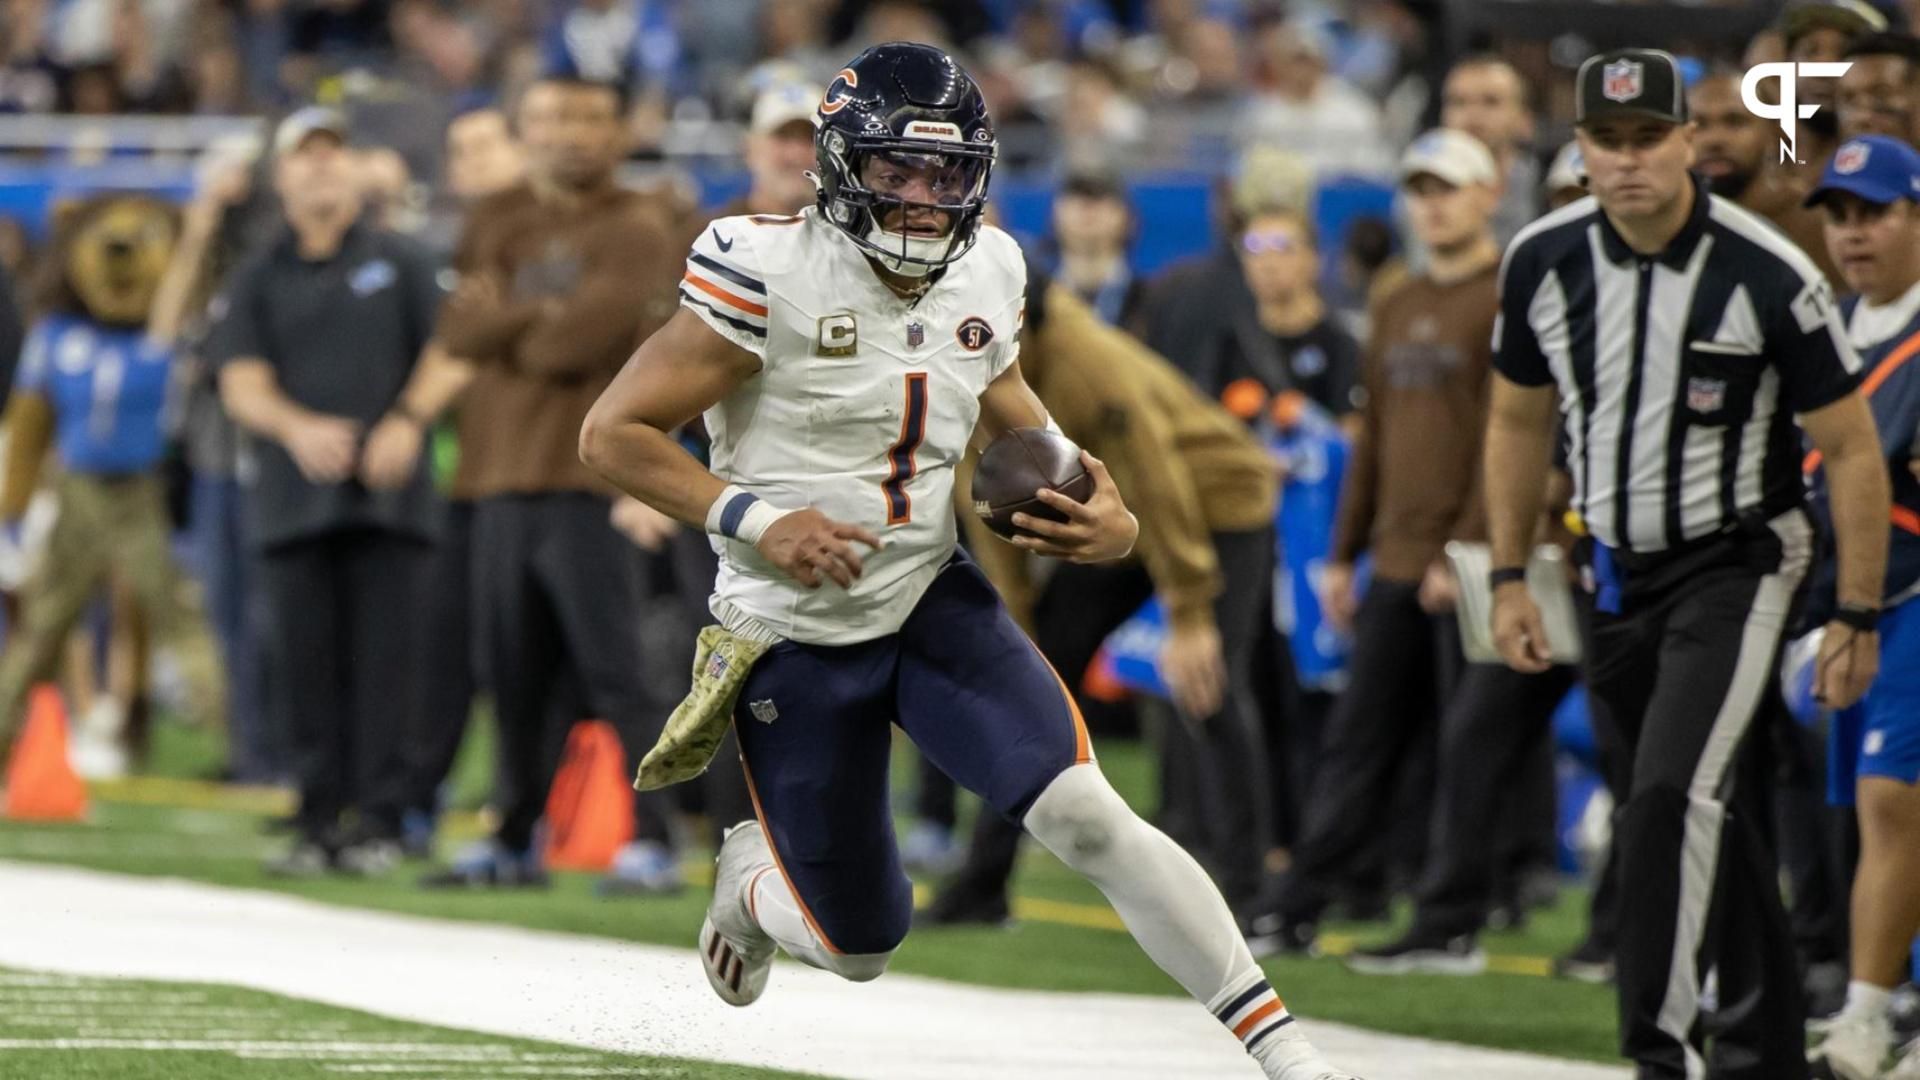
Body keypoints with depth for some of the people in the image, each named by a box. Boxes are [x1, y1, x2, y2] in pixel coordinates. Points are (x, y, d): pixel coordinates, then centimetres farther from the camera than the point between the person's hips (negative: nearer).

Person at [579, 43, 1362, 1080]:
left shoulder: (984, 276, -1)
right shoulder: (770, 275, -19)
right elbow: (612, 433, -15)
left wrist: (1102, 518, -8)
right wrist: (753, 519, -26)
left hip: (934, 604, 3)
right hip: (796, 638, -3)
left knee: (1082, 814, -20)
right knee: (858, 947, 6)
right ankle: (752, 877, 43)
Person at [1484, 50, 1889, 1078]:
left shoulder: (1770, 278, -19)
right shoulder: (1543, 262, -5)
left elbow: (1853, 451, -10)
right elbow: (1519, 421, 12)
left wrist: (1856, 618, -9)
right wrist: (1509, 579, 12)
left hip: (1735, 566, -5)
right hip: (1620, 570, 5)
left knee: (1672, 797, -21)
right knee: (1706, 815, 13)